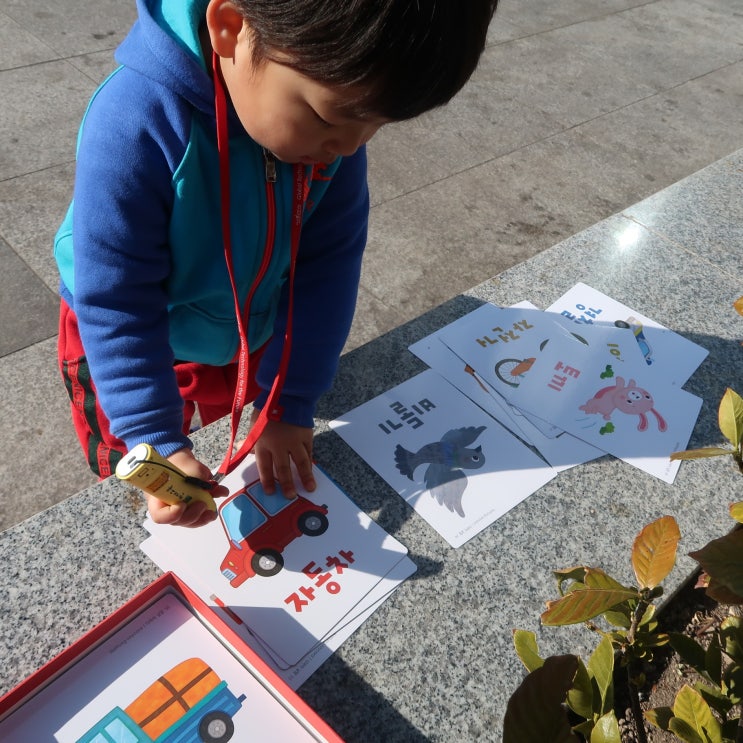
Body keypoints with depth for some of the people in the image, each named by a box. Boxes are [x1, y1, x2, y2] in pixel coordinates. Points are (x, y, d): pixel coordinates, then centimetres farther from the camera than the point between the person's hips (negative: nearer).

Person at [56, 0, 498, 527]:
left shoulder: (327, 106, -22)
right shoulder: (135, 126, -37)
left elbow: (328, 263, -16)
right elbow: (115, 307, -29)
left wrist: (289, 402, -14)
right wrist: (157, 444, -34)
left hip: (254, 337, 4)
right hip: (129, 351, -3)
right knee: (141, 501, 16)